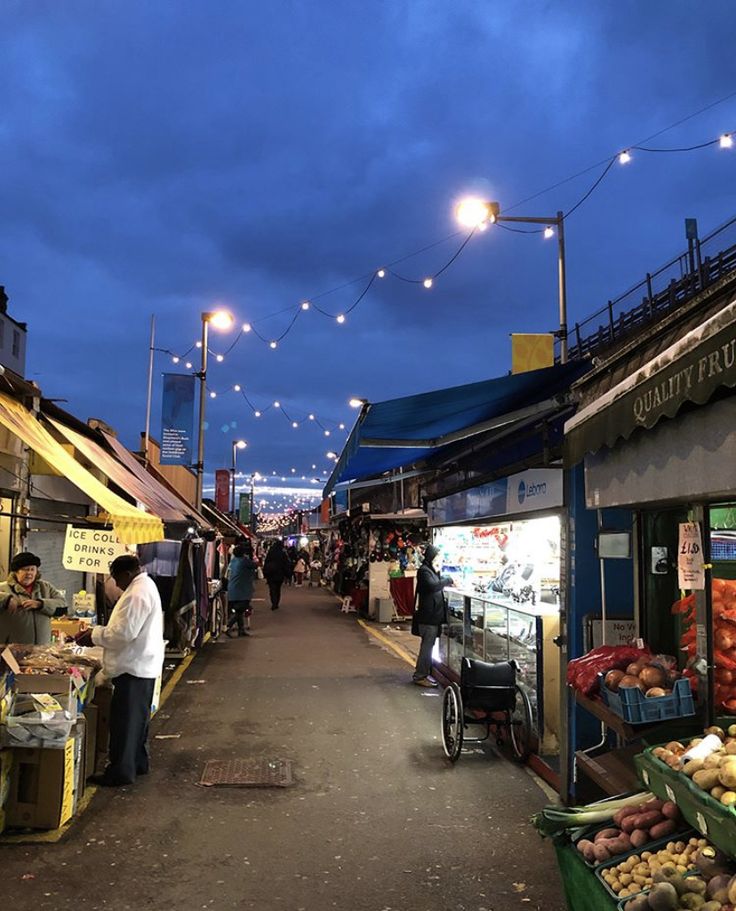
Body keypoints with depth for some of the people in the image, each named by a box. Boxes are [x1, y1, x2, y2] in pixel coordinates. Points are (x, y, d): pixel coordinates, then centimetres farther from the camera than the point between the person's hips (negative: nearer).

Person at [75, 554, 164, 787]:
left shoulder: (138, 593, -22)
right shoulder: (146, 586, 12)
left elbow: (124, 633, -25)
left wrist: (94, 635, -12)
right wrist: (97, 632, 11)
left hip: (133, 668, -11)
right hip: (143, 665, 11)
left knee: (124, 721, -1)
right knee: (137, 718, 20)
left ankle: (121, 771, 7)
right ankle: (137, 762, 31)